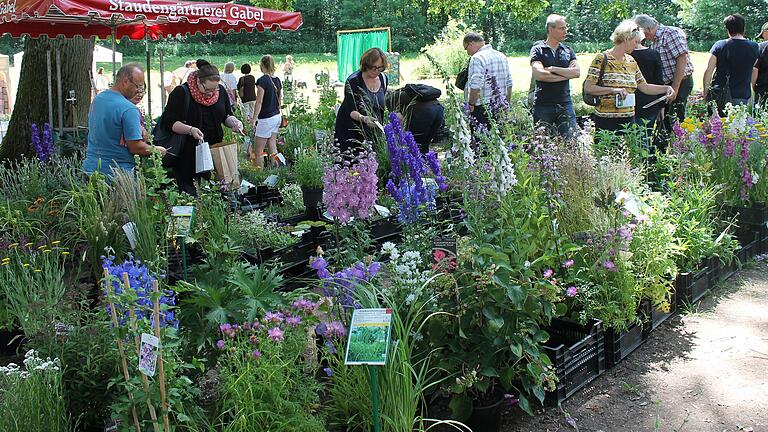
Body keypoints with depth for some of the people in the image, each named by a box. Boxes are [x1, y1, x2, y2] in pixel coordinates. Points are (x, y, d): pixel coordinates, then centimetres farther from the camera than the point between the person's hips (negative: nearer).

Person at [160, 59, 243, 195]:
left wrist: (233, 122, -6)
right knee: (189, 194, -4)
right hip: (187, 156, -4)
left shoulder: (221, 91, 5)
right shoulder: (181, 93, -10)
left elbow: (227, 116, 17)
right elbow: (169, 122, -11)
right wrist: (190, 130, -27)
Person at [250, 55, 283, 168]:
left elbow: (259, 102, -16)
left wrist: (253, 120, -12)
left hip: (266, 118, -8)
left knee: (258, 152, -1)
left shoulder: (262, 80, -16)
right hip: (277, 116, 8)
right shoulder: (277, 80, 6)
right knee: (272, 147, 14)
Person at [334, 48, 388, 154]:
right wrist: (363, 118, -39)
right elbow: (350, 110, -20)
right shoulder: (353, 81, -15)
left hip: (373, 131, 5)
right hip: (351, 131, -5)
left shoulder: (383, 79, 3)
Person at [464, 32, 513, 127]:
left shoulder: (477, 58, -13)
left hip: (482, 109, -8)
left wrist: (471, 105, -11)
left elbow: (475, 86, -21)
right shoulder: (502, 56, 13)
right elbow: (509, 84, 16)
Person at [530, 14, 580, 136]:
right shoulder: (537, 50, 0)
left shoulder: (568, 51, 13)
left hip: (565, 103, 3)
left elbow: (577, 72, -1)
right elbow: (539, 75, -15)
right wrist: (566, 74, -6)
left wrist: (553, 69, -10)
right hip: (543, 105, -3)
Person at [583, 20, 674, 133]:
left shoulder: (631, 61, 15)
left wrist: (666, 88, 8)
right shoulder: (602, 59, -6)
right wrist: (613, 90, -19)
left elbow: (645, 87, 20)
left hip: (629, 119, 6)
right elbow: (587, 87, -12)